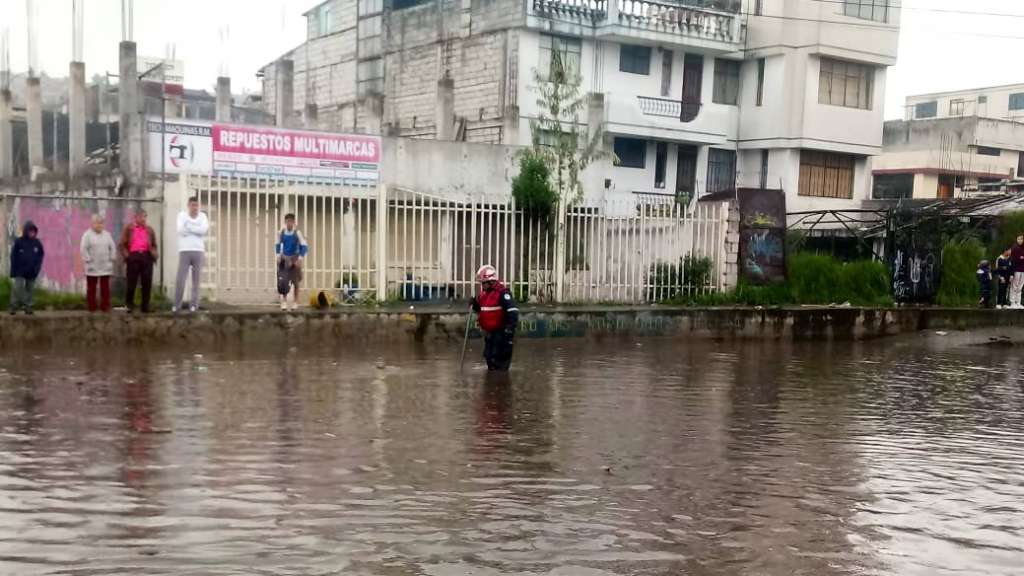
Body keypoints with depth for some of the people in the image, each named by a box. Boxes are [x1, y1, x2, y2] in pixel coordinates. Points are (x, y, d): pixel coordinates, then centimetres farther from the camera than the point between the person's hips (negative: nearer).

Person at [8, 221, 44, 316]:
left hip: (32, 272, 3)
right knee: (17, 288, -8)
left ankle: (28, 306, 13)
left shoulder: (37, 243, 4)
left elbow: (41, 256, 10)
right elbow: (13, 257, -2)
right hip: (20, 272, -3)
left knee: (30, 289, 7)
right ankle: (14, 306, -3)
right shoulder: (19, 242, -4)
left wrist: (37, 268, -1)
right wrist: (13, 271, -6)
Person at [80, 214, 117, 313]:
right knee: (91, 288, 1)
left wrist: (112, 258, 7)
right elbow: (83, 248, -7)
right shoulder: (87, 235, -2)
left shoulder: (107, 234, 13)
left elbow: (112, 247, 15)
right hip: (92, 267, -4)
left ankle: (105, 306, 9)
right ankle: (92, 307, 7)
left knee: (105, 287, 4)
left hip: (105, 267, 4)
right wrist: (87, 259, -12)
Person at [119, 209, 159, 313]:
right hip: (133, 256, -2)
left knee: (147, 283, 1)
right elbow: (123, 244, 5)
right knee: (131, 282, 0)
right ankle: (129, 305, 10)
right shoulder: (128, 229, 9)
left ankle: (145, 307, 7)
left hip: (146, 256, 3)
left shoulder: (149, 230, 18)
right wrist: (126, 255, -8)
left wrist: (155, 254, 1)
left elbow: (154, 245, 19)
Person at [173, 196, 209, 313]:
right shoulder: (182, 215, 3)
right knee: (180, 279, -5)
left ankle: (194, 304, 5)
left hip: (198, 251, 2)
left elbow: (205, 230, -11)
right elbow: (181, 231, -13)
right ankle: (176, 305, 3)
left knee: (196, 280, 2)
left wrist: (189, 227, -11)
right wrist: (198, 230, -7)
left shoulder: (202, 216, 8)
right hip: (184, 251, -1)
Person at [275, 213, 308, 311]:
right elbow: (277, 245, 11)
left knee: (296, 281, 4)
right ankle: (284, 301, 4)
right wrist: (278, 255, -1)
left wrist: (300, 258, -22)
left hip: (294, 258, -2)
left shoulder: (297, 233, -15)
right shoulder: (281, 232, -5)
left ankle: (295, 302, 14)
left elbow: (304, 246, -14)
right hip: (284, 258, 2)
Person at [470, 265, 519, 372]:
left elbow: (512, 310, -23)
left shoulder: (502, 292, -18)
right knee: (488, 355, 18)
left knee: (500, 358, -9)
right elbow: (480, 310, 24)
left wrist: (511, 326, -28)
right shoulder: (483, 293, 10)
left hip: (501, 332, -9)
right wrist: (475, 304, 2)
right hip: (489, 331, 9)